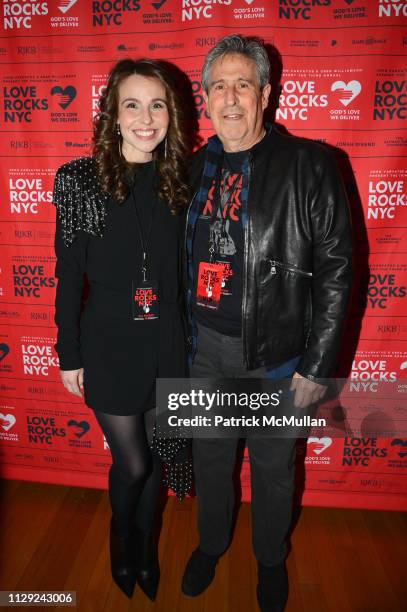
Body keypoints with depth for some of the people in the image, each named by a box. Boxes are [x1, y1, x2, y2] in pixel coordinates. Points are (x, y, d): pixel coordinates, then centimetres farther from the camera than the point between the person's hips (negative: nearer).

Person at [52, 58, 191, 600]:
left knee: (156, 457, 17)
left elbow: (186, 268, 6)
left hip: (167, 345, 3)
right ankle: (121, 540, 46)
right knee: (131, 463, 9)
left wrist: (189, 339, 8)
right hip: (110, 346, -2)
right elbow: (69, 275, -5)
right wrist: (69, 354, -2)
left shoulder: (179, 180, 1)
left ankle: (146, 548, 48)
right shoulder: (80, 179, -8)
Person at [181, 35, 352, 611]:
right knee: (210, 456, 22)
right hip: (206, 347, 4)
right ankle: (211, 543, 51)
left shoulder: (308, 164, -10)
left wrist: (317, 366, -13)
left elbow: (334, 270, -11)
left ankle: (271, 558, 47)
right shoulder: (195, 168, 5)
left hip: (275, 352, -3)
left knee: (273, 467, 17)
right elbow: (183, 261, 10)